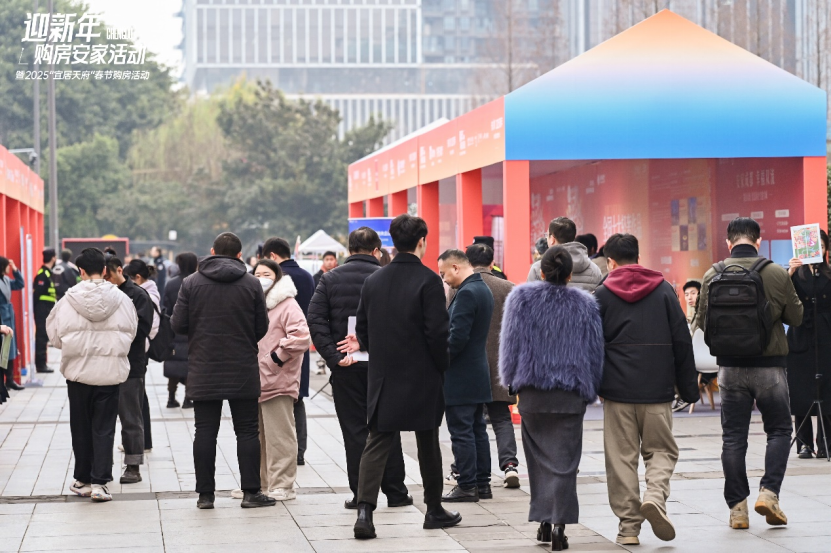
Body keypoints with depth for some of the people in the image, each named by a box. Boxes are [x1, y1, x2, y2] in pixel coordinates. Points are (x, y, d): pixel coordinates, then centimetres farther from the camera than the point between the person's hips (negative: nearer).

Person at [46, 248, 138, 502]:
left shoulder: (68, 301, -9)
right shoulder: (122, 300, -6)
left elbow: (55, 336, -1)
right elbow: (131, 334, 4)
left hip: (78, 373, 0)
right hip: (110, 373, 0)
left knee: (81, 428, 13)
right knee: (104, 429, 5)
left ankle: (82, 480, 22)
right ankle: (99, 482, -2)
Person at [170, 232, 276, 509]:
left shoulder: (191, 283, -2)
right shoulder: (251, 283, -3)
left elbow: (177, 325, -3)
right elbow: (262, 328, 0)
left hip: (203, 371, 0)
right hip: (243, 371, 0)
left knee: (205, 432, 5)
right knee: (247, 430, 6)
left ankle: (205, 494, 5)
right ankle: (251, 491, 4)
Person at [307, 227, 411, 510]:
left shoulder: (330, 279, 2)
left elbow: (315, 320, -6)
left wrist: (333, 356, -8)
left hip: (346, 368, 0)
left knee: (355, 430, 4)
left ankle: (360, 495, 4)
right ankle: (395, 492, 13)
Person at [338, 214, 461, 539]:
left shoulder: (373, 281, 3)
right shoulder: (428, 281, -13)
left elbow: (363, 329, 8)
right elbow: (438, 332, -15)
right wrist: (442, 367, -1)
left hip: (383, 378, 3)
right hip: (422, 378, -3)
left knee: (377, 443, 3)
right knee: (428, 444, 12)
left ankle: (365, 509, -13)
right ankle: (434, 510, 23)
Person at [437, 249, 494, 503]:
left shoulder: (466, 293, -18)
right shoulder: (483, 289, 12)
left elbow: (458, 337, -23)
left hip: (460, 377, -10)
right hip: (478, 374, 10)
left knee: (461, 432, -3)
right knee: (477, 429, 14)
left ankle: (467, 486, 0)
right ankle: (482, 484, 19)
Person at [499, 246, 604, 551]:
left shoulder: (522, 299, -1)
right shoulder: (585, 305, 2)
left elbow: (511, 345, 1)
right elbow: (595, 353, 7)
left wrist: (512, 380, 15)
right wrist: (590, 390, 17)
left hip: (532, 391, 0)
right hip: (570, 394, 0)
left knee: (540, 458, 12)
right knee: (564, 459, 0)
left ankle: (543, 520, 13)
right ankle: (559, 523, -12)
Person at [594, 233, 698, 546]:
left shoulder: (603, 294, 3)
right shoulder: (663, 290, 6)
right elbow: (682, 342, 4)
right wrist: (688, 388, 9)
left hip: (617, 390, 0)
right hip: (658, 390, 0)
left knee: (622, 456, 5)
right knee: (661, 450, 11)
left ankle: (628, 525, 3)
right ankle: (656, 496, -16)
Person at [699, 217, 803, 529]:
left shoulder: (713, 275, -5)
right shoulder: (777, 274, -8)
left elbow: (703, 320, 1)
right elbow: (796, 318, 2)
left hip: (730, 367, 2)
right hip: (770, 365, -2)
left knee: (733, 437, 8)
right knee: (779, 430, 12)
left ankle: (737, 507, 7)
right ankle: (769, 491, -4)